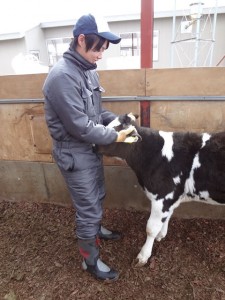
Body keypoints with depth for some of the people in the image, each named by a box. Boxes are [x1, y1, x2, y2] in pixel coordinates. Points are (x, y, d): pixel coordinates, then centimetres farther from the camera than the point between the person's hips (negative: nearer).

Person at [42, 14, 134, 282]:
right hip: (74, 154, -8)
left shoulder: (88, 71, 5)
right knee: (88, 208, 6)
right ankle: (90, 260, 30)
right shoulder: (62, 75, -23)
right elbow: (79, 126, -26)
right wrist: (115, 137, -17)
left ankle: (97, 229, 54)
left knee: (97, 197, 26)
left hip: (90, 149, 9)